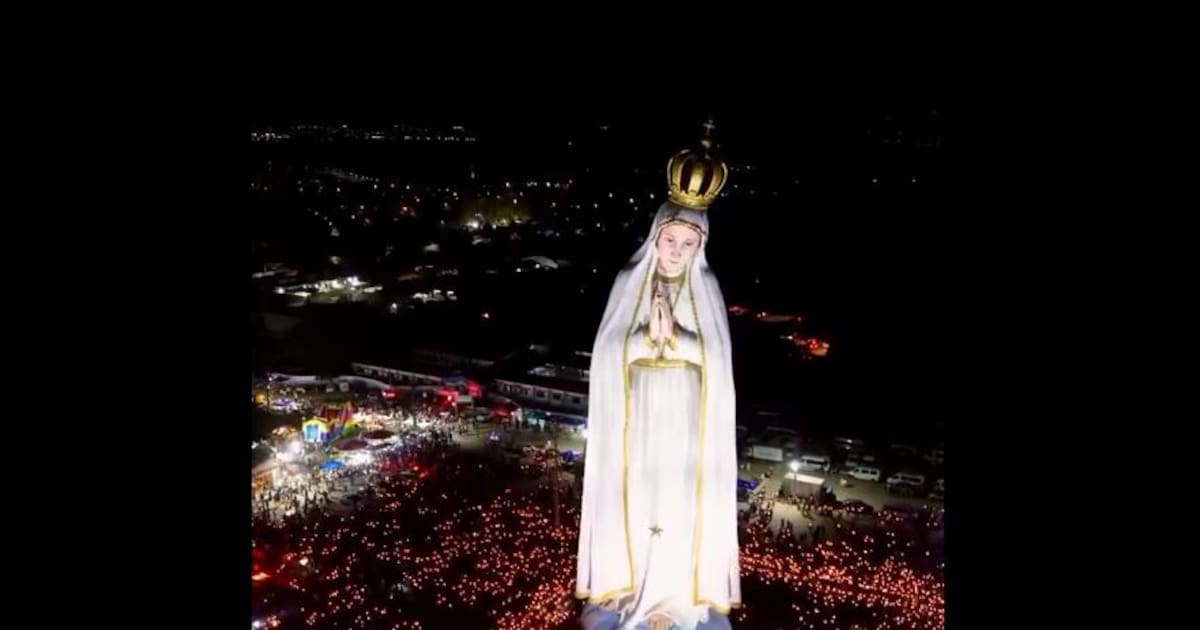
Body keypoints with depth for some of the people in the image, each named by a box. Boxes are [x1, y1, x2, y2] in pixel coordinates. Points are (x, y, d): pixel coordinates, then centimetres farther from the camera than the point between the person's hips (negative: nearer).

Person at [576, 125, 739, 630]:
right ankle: (623, 579, 26)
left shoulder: (705, 291, -2)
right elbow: (612, 350, -7)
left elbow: (713, 355, -6)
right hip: (637, 418, 0)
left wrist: (673, 335, -18)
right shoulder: (629, 284, -4)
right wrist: (650, 334, -18)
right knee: (632, 494, 9)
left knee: (680, 501, 8)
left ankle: (673, 589, 24)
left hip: (685, 420, 1)